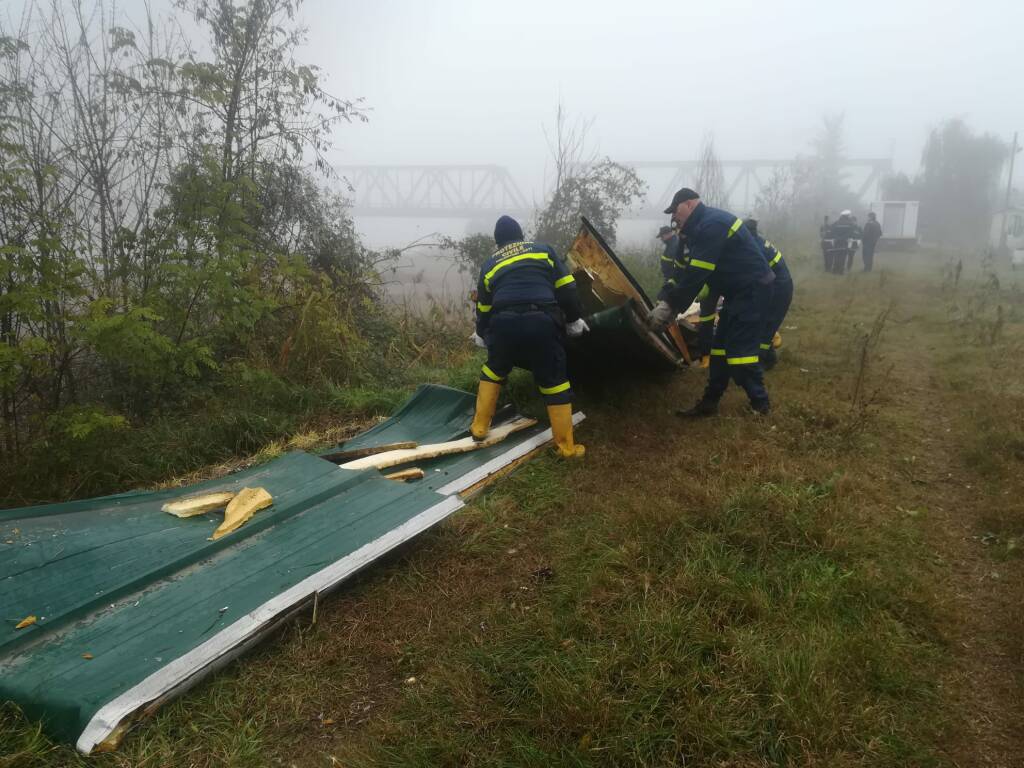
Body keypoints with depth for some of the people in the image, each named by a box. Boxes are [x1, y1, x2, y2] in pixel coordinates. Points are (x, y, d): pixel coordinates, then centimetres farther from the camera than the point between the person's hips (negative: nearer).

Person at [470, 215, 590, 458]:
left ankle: (479, 427, 32)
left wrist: (482, 335, 47)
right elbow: (566, 289, 12)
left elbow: (483, 308, 31)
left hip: (504, 323, 2)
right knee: (554, 382, 10)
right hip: (542, 322, -1)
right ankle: (566, 446, 14)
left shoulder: (490, 265, 23)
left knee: (493, 371, 28)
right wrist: (574, 319, 22)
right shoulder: (544, 250, 19)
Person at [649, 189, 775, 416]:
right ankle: (709, 402, 15)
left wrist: (669, 305, -21)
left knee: (739, 348, -10)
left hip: (753, 289, -11)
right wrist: (667, 301, 8)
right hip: (739, 291, 11)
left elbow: (696, 274, -25)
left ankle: (760, 404, 1)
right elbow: (689, 271, 15)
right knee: (721, 346, 10)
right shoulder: (703, 226, 14)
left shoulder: (711, 224, -20)